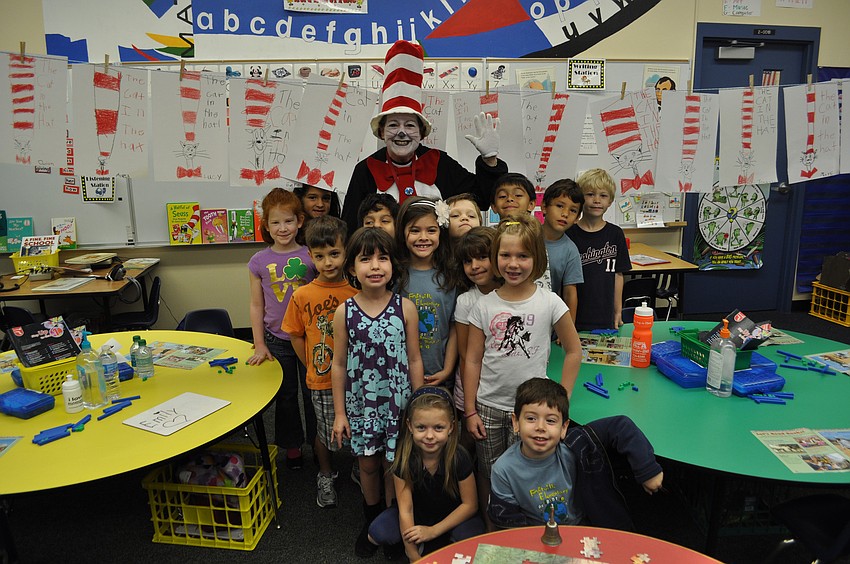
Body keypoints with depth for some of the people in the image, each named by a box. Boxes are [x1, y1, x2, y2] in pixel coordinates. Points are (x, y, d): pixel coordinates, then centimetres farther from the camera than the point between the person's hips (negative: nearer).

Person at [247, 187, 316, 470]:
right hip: (276, 340, 1)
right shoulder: (259, 261, -4)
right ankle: (292, 445, 33)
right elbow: (256, 306, 2)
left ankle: (318, 442, 31)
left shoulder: (311, 256, -7)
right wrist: (260, 346, -1)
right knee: (285, 396, 15)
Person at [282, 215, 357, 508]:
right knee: (326, 432, 16)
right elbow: (296, 336, 1)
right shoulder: (302, 295, -9)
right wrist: (314, 368, 0)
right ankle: (325, 475, 43)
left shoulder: (358, 292, -9)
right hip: (322, 381, -1)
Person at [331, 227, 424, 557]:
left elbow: (414, 360, -3)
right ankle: (371, 521, 42)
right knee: (368, 464, 17)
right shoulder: (344, 312, -7)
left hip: (398, 402, -1)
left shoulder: (405, 308, -9)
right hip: (361, 403, 1)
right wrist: (339, 412, 1)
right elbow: (339, 364, -1)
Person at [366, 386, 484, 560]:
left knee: (471, 538, -31)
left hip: (453, 515, -1)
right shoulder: (404, 456, -23)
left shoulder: (459, 457, -25)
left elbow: (470, 504, -16)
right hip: (417, 513, 1)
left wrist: (433, 531, -22)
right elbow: (405, 508, -19)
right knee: (377, 534, -22)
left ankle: (443, 544, 2)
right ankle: (423, 545, 2)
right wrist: (413, 556, -19)